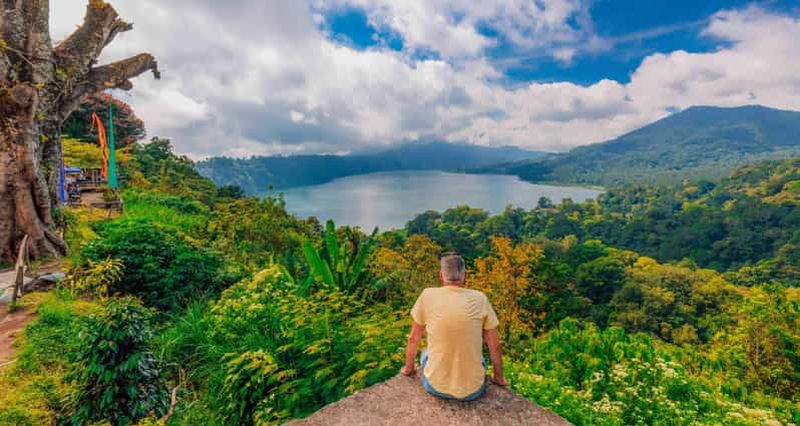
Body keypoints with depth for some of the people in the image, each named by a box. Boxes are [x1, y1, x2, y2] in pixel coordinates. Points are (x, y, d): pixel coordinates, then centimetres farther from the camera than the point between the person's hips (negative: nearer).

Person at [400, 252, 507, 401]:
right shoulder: (480, 298, -8)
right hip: (473, 391, 1)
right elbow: (494, 346, 1)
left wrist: (409, 368, 21)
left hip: (436, 387, 0)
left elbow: (413, 339, 3)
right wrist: (498, 377, 19)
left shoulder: (427, 295, -9)